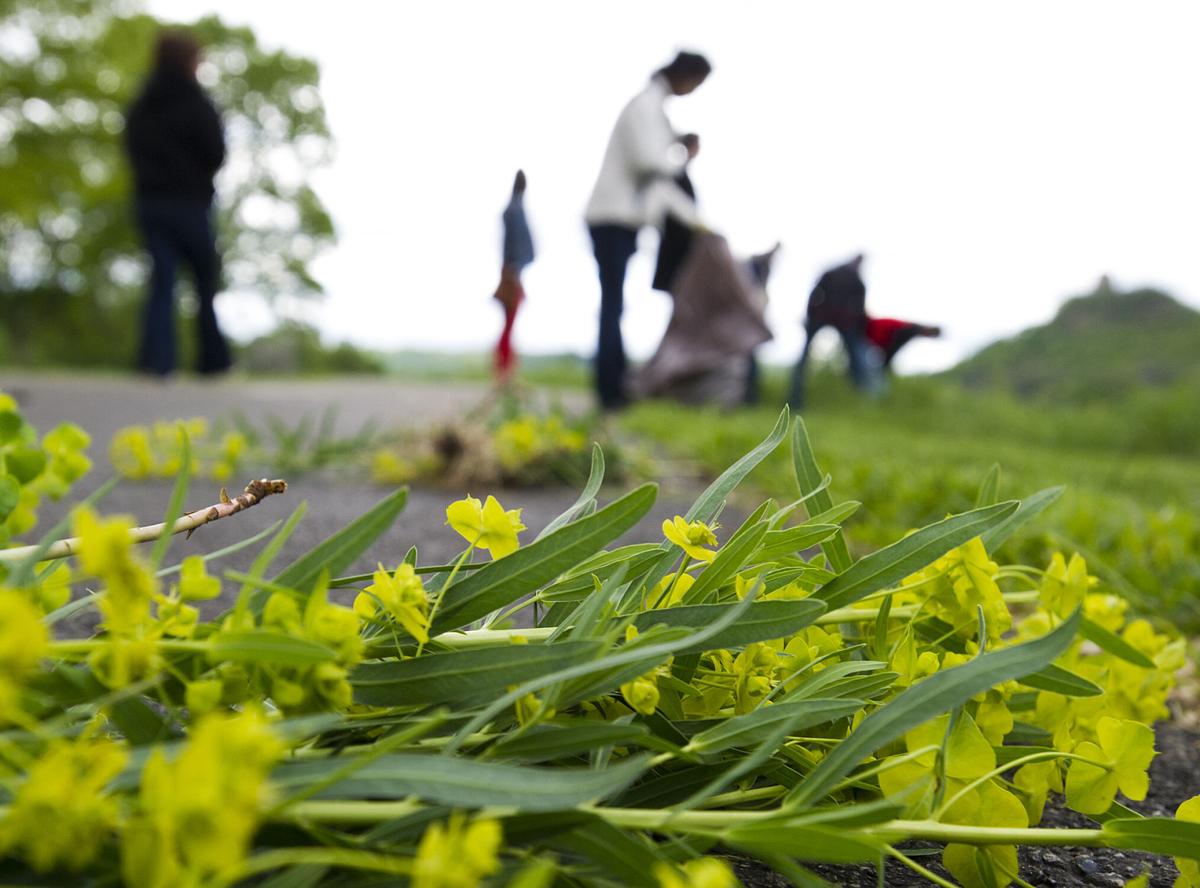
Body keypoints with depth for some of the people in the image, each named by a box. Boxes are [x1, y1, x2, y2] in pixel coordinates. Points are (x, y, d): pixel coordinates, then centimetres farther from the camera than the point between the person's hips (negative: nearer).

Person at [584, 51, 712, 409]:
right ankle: (610, 392, -8)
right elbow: (652, 163, -23)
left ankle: (616, 388, 10)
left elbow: (658, 179, 23)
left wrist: (693, 215, 23)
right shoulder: (645, 105, -9)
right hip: (614, 218, -9)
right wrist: (680, 155, -2)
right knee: (613, 305, -9)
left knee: (613, 306, 8)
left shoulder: (655, 108, 19)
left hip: (622, 220, 9)